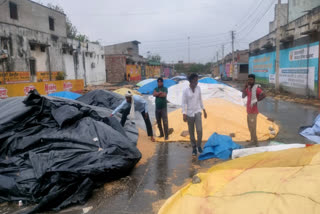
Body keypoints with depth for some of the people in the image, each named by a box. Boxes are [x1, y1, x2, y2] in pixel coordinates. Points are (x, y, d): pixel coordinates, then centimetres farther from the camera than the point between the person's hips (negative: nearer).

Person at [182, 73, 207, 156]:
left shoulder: (198, 88, 3)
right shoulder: (186, 91, -8)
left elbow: (200, 100, 13)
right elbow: (184, 103, -7)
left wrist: (204, 110, 13)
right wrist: (184, 114, -15)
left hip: (197, 112, 2)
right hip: (189, 114, -2)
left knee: (199, 130, -12)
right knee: (191, 132, 7)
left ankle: (199, 145, 9)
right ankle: (194, 147, 23)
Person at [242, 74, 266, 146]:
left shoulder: (256, 88, -16)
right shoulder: (248, 88, 9)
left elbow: (263, 95, -28)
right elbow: (243, 96, 1)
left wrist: (256, 101, -21)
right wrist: (245, 87, -5)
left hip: (253, 112, -9)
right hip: (249, 111, 9)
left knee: (253, 128, -4)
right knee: (250, 127, 20)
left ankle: (255, 143, 6)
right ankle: (252, 140, 35)